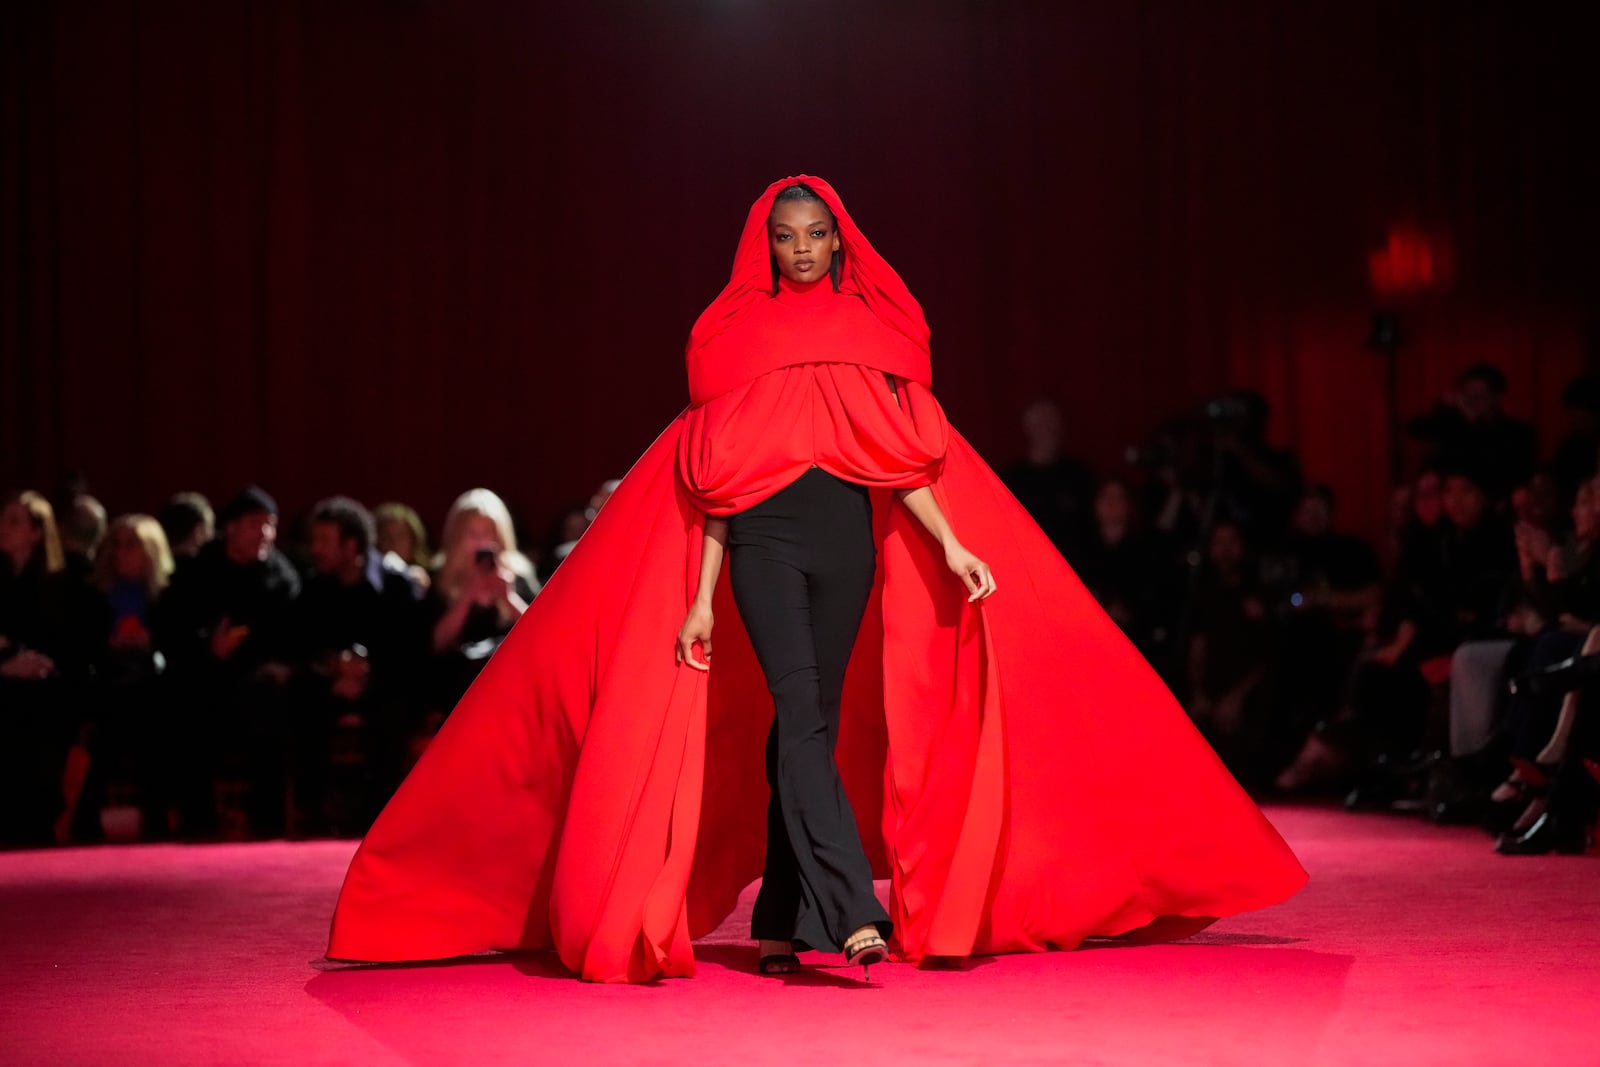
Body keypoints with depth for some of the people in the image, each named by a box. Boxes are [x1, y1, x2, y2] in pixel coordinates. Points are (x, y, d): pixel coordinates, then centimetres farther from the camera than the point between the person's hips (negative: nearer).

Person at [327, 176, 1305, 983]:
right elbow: (715, 477, 6)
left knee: (818, 721, 5)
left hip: (852, 536, 2)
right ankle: (851, 914, -29)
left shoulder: (876, 331, 13)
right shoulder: (737, 337, 9)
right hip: (765, 536, -2)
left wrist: (951, 544, -6)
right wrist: (701, 597, 0)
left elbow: (900, 456, 8)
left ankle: (789, 910, 16)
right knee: (800, 713, -17)